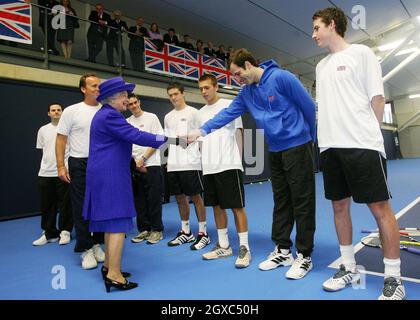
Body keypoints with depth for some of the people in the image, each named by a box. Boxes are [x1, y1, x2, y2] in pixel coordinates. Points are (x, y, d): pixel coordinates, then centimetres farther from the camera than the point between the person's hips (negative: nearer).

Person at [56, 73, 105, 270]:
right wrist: (61, 166, -9)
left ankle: (97, 244, 24)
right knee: (81, 208, 3)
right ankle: (86, 249, 14)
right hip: (79, 164, -2)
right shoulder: (72, 111, -1)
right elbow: (61, 140, -1)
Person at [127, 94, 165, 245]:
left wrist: (143, 158, -10)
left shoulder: (151, 117, 2)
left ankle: (157, 230, 9)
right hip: (134, 166, 4)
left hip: (151, 164, -4)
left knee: (154, 199, -2)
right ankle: (144, 229, 18)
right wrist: (134, 162, -3)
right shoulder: (127, 122, 12)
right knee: (139, 200, 8)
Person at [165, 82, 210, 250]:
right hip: (173, 165, 6)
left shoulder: (193, 112, 0)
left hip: (190, 163, -6)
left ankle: (203, 233, 10)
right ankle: (186, 232, 24)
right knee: (180, 198, 11)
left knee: (196, 197, -1)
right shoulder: (168, 117, 17)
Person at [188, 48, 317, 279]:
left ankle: (304, 256, 10)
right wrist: (202, 130, -3)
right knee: (280, 202, 11)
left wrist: (308, 137, 1)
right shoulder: (246, 93, 10)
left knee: (302, 202, 0)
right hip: (275, 152, 7)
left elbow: (308, 106, -8)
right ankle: (282, 251, 23)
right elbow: (227, 114, 6)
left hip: (297, 147, -7)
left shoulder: (281, 78, -11)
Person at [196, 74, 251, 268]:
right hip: (209, 168, 6)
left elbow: (238, 134, 2)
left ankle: (244, 248, 6)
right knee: (217, 206, 11)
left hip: (229, 165, -6)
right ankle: (223, 246, 22)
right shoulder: (200, 113, 17)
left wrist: (238, 160, -2)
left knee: (237, 207, -3)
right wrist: (203, 162, 10)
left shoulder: (229, 105, 2)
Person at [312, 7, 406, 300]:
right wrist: (328, 135, 9)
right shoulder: (321, 66, 20)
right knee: (340, 206, 8)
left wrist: (367, 133, -4)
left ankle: (394, 278, 11)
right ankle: (349, 268, 22)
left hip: (362, 145, -6)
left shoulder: (361, 53, 3)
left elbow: (377, 98, -1)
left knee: (380, 207, -2)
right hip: (330, 147, 6)